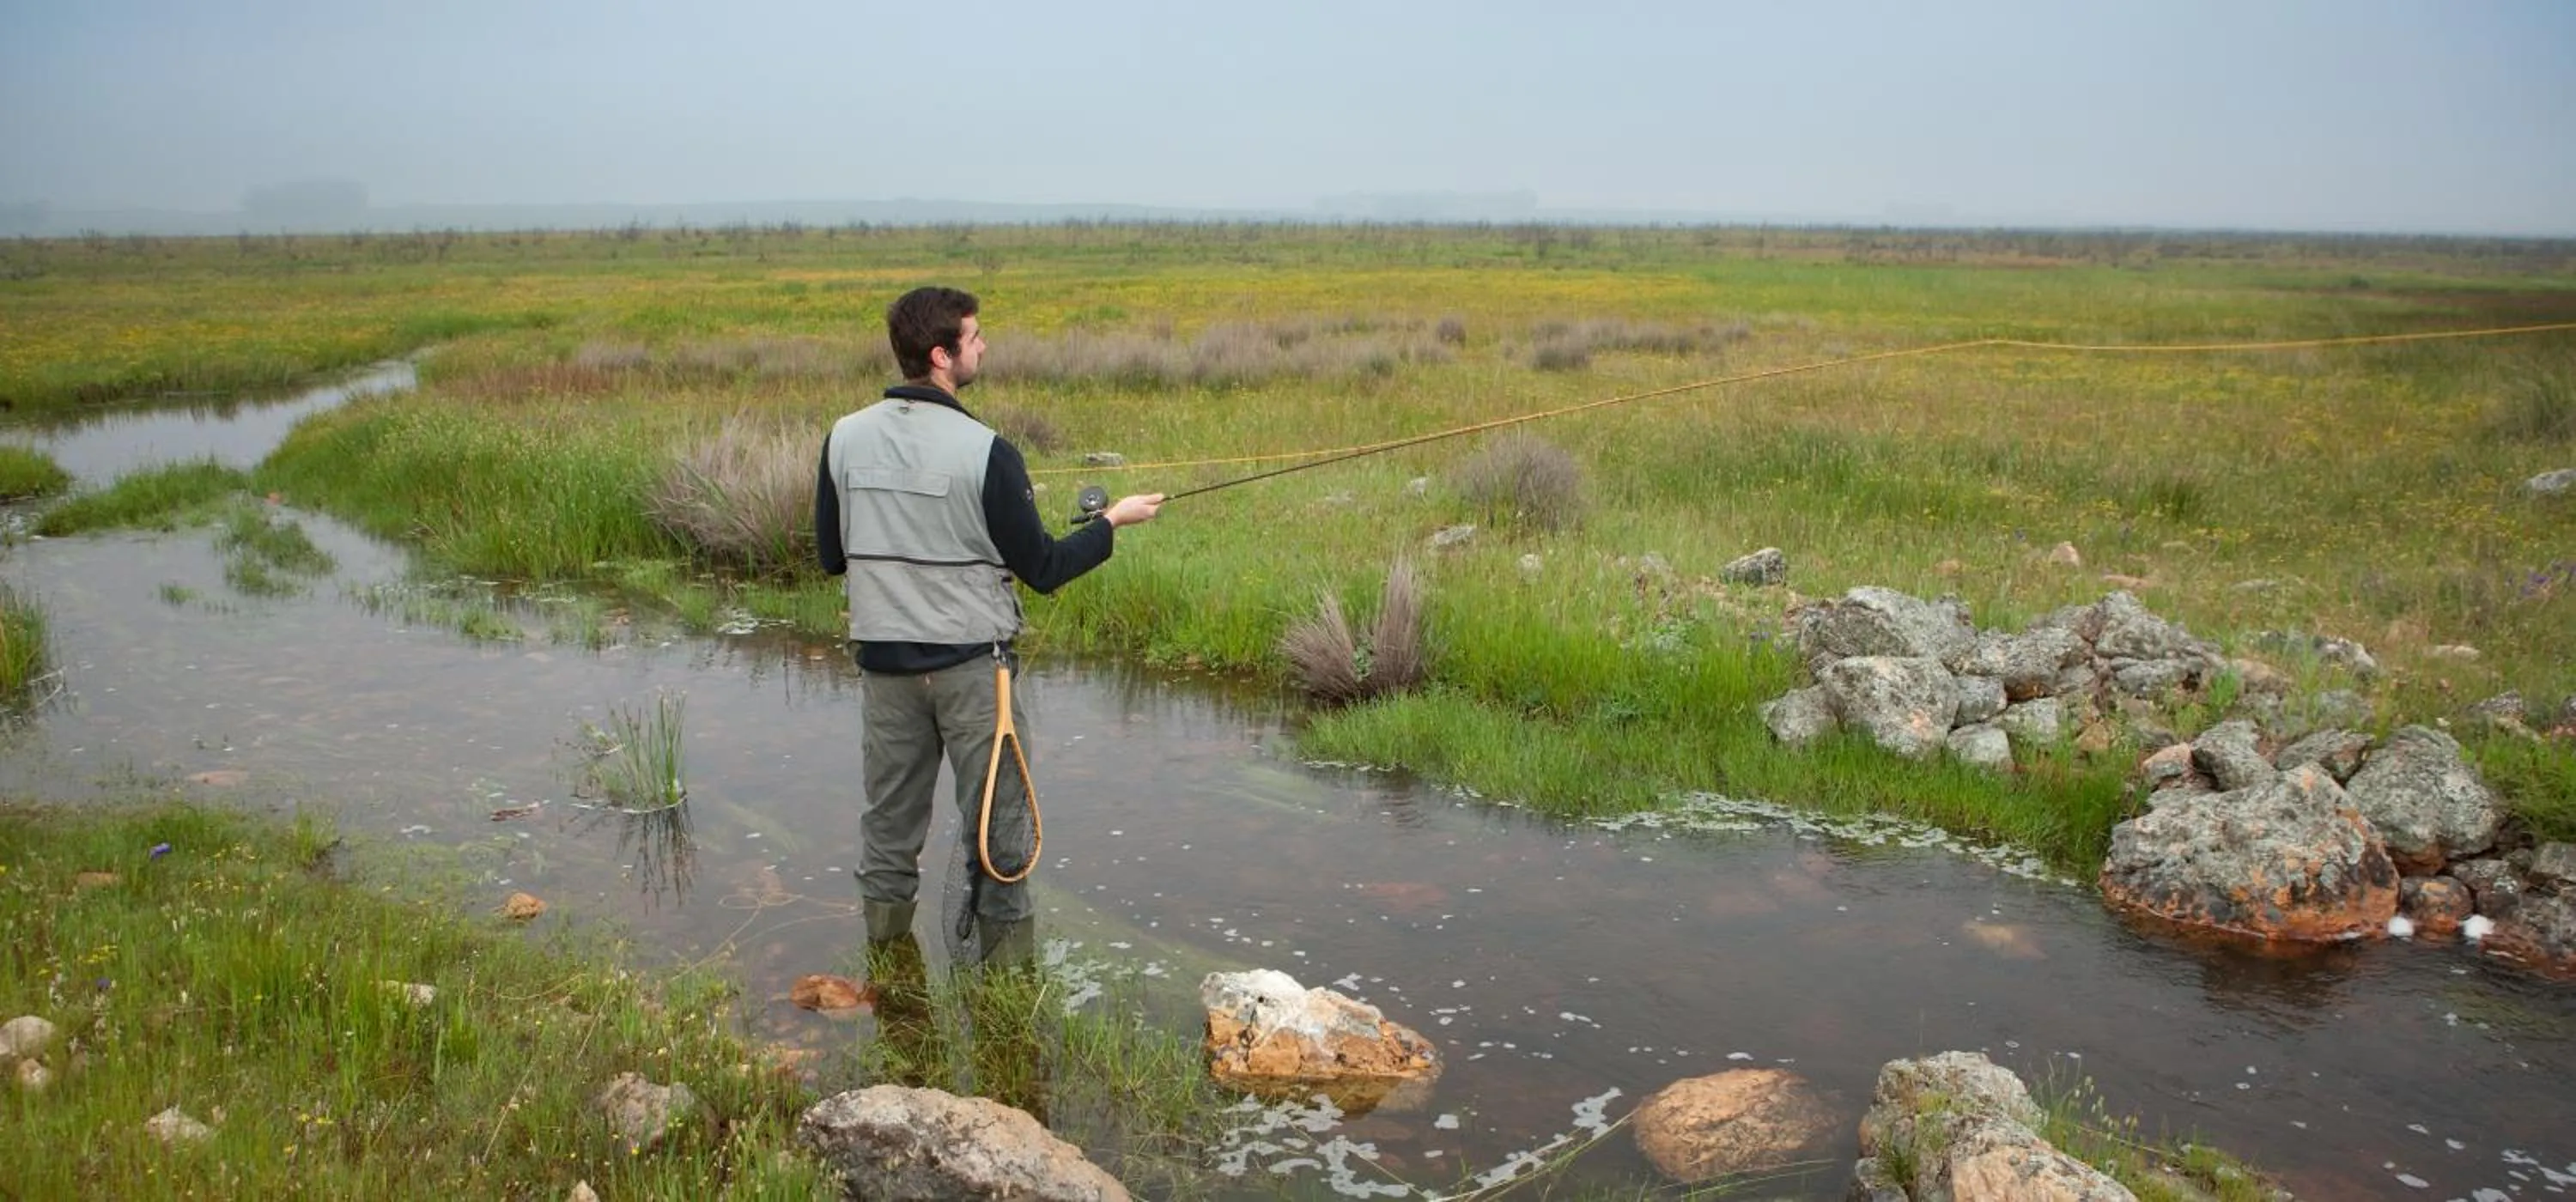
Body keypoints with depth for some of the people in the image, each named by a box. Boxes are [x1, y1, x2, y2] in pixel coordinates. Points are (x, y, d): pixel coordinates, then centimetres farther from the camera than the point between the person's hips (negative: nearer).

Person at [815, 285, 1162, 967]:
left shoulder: (845, 439, -2)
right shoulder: (985, 452, -16)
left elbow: (831, 557, 7)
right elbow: (1042, 569, -10)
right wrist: (1113, 522, 4)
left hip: (883, 658, 5)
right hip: (970, 661, -5)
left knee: (889, 810, 17)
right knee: (997, 814, 7)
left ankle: (883, 945, 29)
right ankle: (1006, 949, 15)